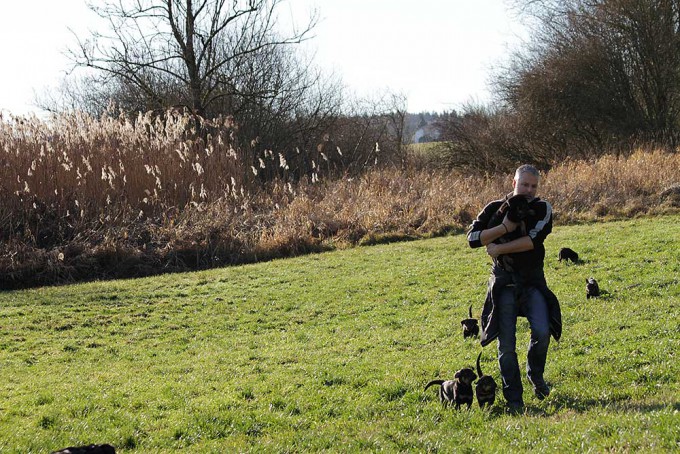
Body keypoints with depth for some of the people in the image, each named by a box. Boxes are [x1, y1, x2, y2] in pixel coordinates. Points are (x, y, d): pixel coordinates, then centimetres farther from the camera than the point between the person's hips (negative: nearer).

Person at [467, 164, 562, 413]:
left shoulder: (542, 209, 1)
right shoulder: (495, 209, 2)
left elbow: (533, 240, -15)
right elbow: (473, 238, -6)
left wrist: (499, 248, -13)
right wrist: (505, 228, -16)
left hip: (532, 281, 0)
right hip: (504, 283, 0)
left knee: (542, 331, -17)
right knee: (506, 343, -4)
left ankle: (535, 374, 13)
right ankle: (513, 398, 4)